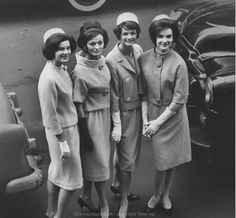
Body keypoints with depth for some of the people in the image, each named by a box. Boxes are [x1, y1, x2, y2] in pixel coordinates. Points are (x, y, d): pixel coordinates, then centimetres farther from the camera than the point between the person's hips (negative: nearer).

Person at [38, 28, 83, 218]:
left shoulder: (62, 67, 1)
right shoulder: (49, 78, -26)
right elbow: (50, 115, -22)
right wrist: (63, 142, -18)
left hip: (70, 125, 9)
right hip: (61, 131, -9)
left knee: (56, 172, 22)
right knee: (71, 178, 6)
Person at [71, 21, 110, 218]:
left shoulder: (102, 60, -2)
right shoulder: (79, 72, -23)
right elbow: (78, 105, -17)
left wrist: (112, 120, 13)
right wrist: (84, 134, -13)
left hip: (106, 115, 7)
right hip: (92, 118, -7)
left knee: (93, 159, 20)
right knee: (99, 161, 6)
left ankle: (86, 196, 39)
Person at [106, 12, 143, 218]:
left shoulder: (138, 49, -3)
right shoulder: (112, 60, -21)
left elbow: (142, 80, 7)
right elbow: (114, 96, -17)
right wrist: (116, 125, -14)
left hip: (138, 109, 6)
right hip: (124, 113, -6)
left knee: (123, 152, 24)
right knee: (127, 158, 4)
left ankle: (117, 184, 46)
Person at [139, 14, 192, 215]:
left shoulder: (179, 63, -16)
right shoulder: (144, 59, -6)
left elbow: (179, 98, -13)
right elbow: (143, 91, 0)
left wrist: (158, 122, -11)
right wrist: (145, 119, -7)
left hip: (173, 116, -1)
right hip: (153, 113, 2)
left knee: (172, 158, 11)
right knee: (160, 159, 8)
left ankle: (165, 195, 34)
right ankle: (157, 195, 33)